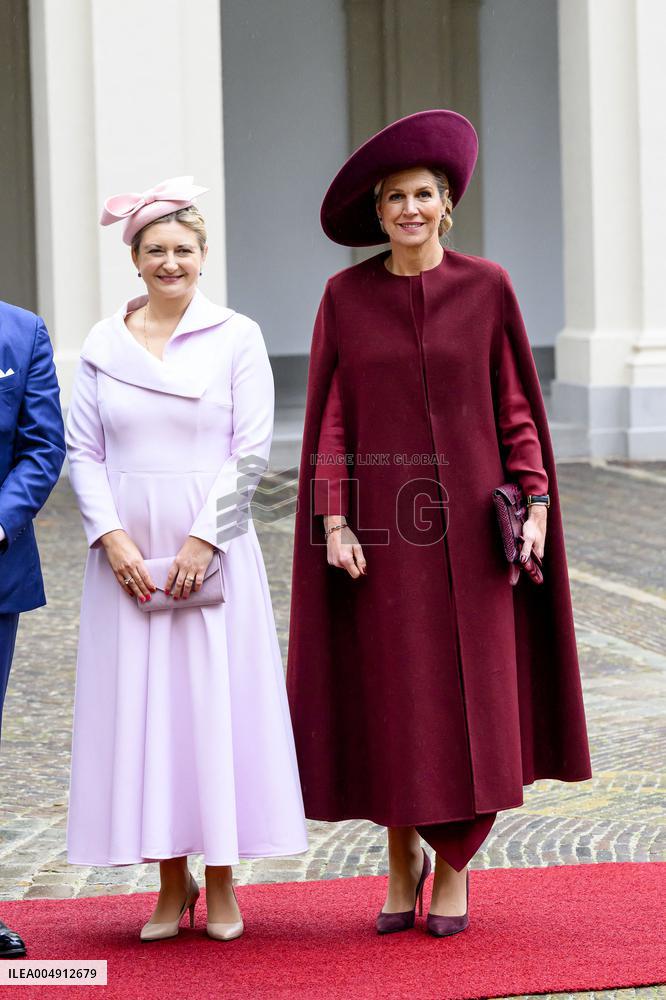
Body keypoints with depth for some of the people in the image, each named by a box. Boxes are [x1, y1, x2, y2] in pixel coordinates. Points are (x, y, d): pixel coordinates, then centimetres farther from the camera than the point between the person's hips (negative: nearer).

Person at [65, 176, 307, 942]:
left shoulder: (236, 337, 1)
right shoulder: (102, 345, 7)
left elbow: (251, 450, -4)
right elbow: (82, 450, 4)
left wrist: (201, 542, -11)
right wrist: (113, 538, -9)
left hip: (211, 553, -2)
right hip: (128, 557, 2)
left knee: (217, 702, 0)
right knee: (140, 706, 3)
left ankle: (222, 883, 9)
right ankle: (172, 880, 12)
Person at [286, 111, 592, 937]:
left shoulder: (486, 288, 1)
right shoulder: (345, 295, 2)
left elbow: (516, 404, 3)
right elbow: (331, 416, 1)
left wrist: (536, 500, -6)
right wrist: (333, 520, -7)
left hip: (467, 519, 0)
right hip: (381, 516, 0)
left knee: (469, 692, -1)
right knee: (389, 696, 3)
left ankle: (454, 866, 12)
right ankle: (402, 857, 20)